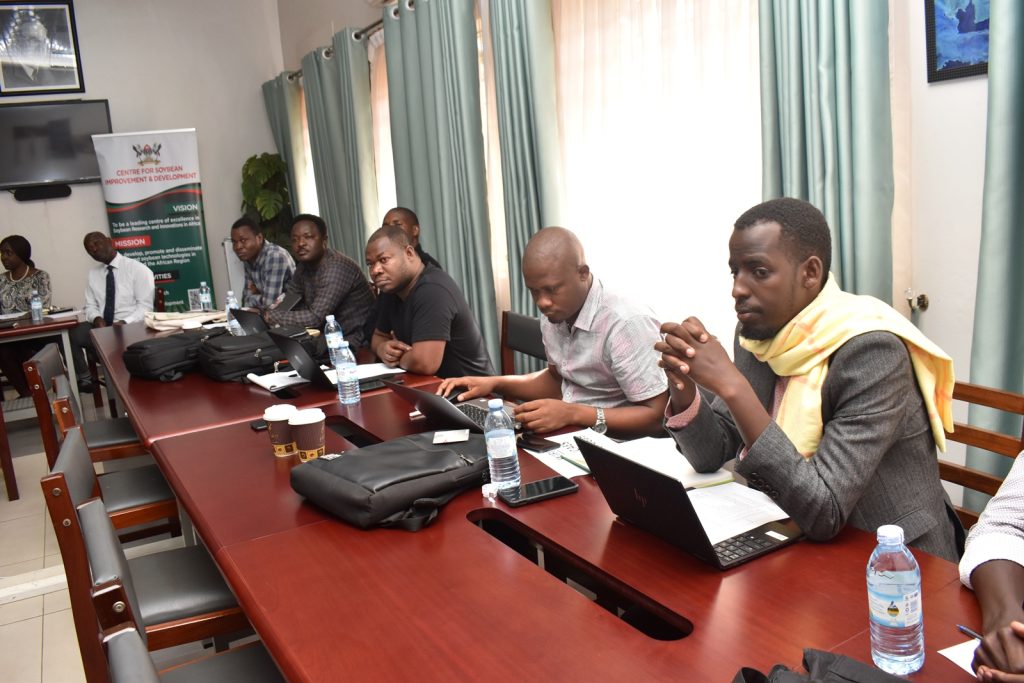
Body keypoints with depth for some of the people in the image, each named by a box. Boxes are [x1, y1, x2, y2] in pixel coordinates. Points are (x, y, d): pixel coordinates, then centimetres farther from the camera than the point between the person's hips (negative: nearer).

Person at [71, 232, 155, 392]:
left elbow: (145, 307, -8)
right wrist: (97, 318, -11)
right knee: (70, 335, -22)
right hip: (101, 327, 5)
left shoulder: (137, 269, -3)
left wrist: (124, 323, -23)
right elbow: (91, 306, 13)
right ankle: (84, 379, -4)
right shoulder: (93, 273, 15)